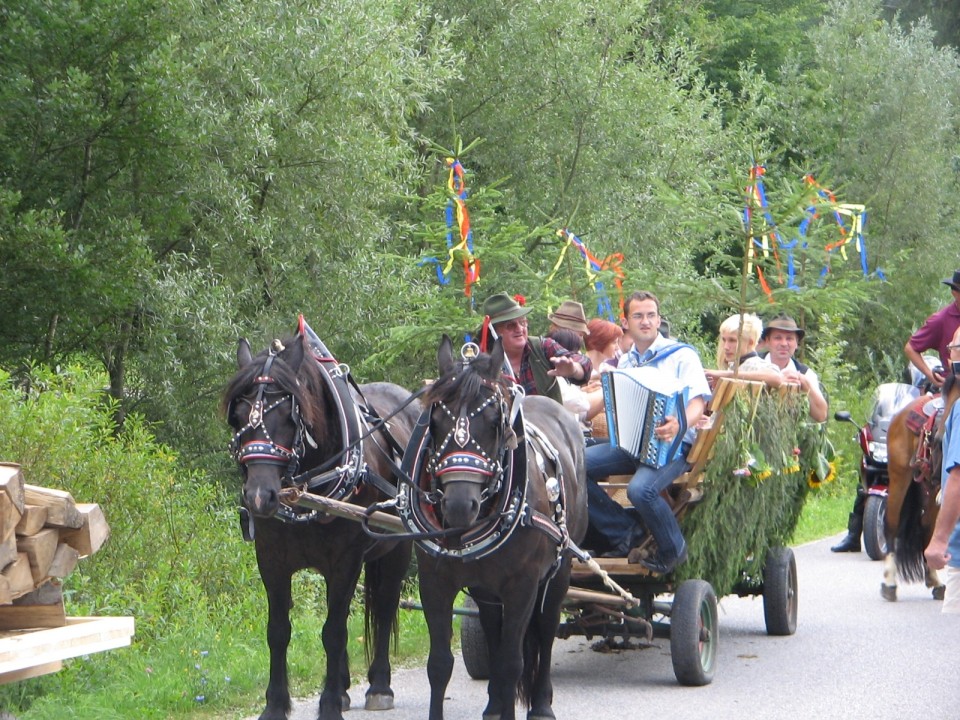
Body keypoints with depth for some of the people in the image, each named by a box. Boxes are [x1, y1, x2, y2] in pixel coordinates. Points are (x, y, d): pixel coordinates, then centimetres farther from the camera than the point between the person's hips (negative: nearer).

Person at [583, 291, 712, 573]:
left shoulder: (681, 356, 1)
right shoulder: (625, 362, 21)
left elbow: (698, 402, -11)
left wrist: (680, 424, -33)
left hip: (670, 445, -7)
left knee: (641, 489, -36)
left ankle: (673, 549, -8)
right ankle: (625, 533, -6)